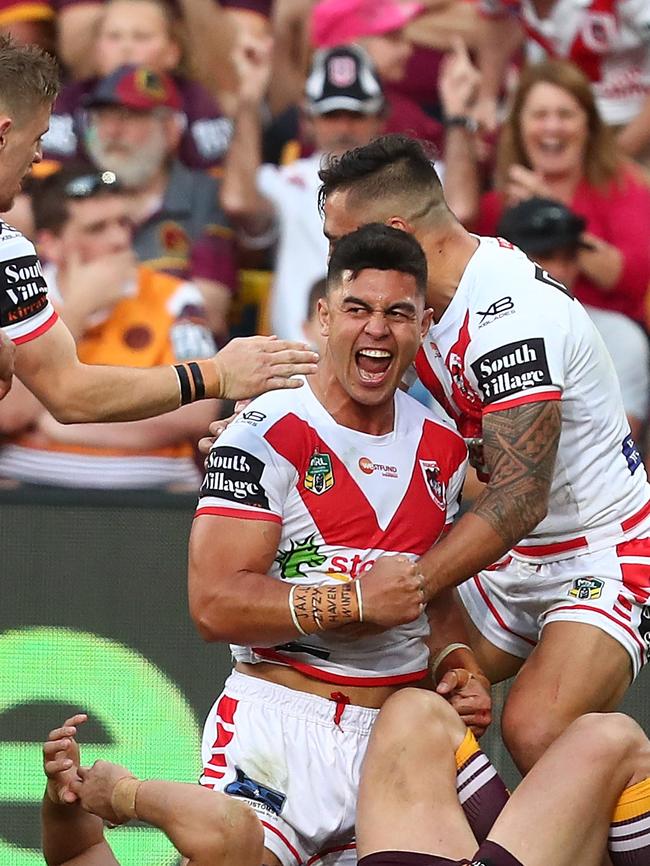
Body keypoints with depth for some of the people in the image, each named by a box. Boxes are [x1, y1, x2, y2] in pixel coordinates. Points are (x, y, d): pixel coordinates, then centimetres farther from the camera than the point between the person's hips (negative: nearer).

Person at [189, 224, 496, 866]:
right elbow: (215, 606, -16)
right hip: (280, 720, -6)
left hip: (397, 730, 6)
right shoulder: (268, 436, -8)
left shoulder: (441, 447, 13)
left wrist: (459, 668, 8)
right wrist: (357, 602, -19)